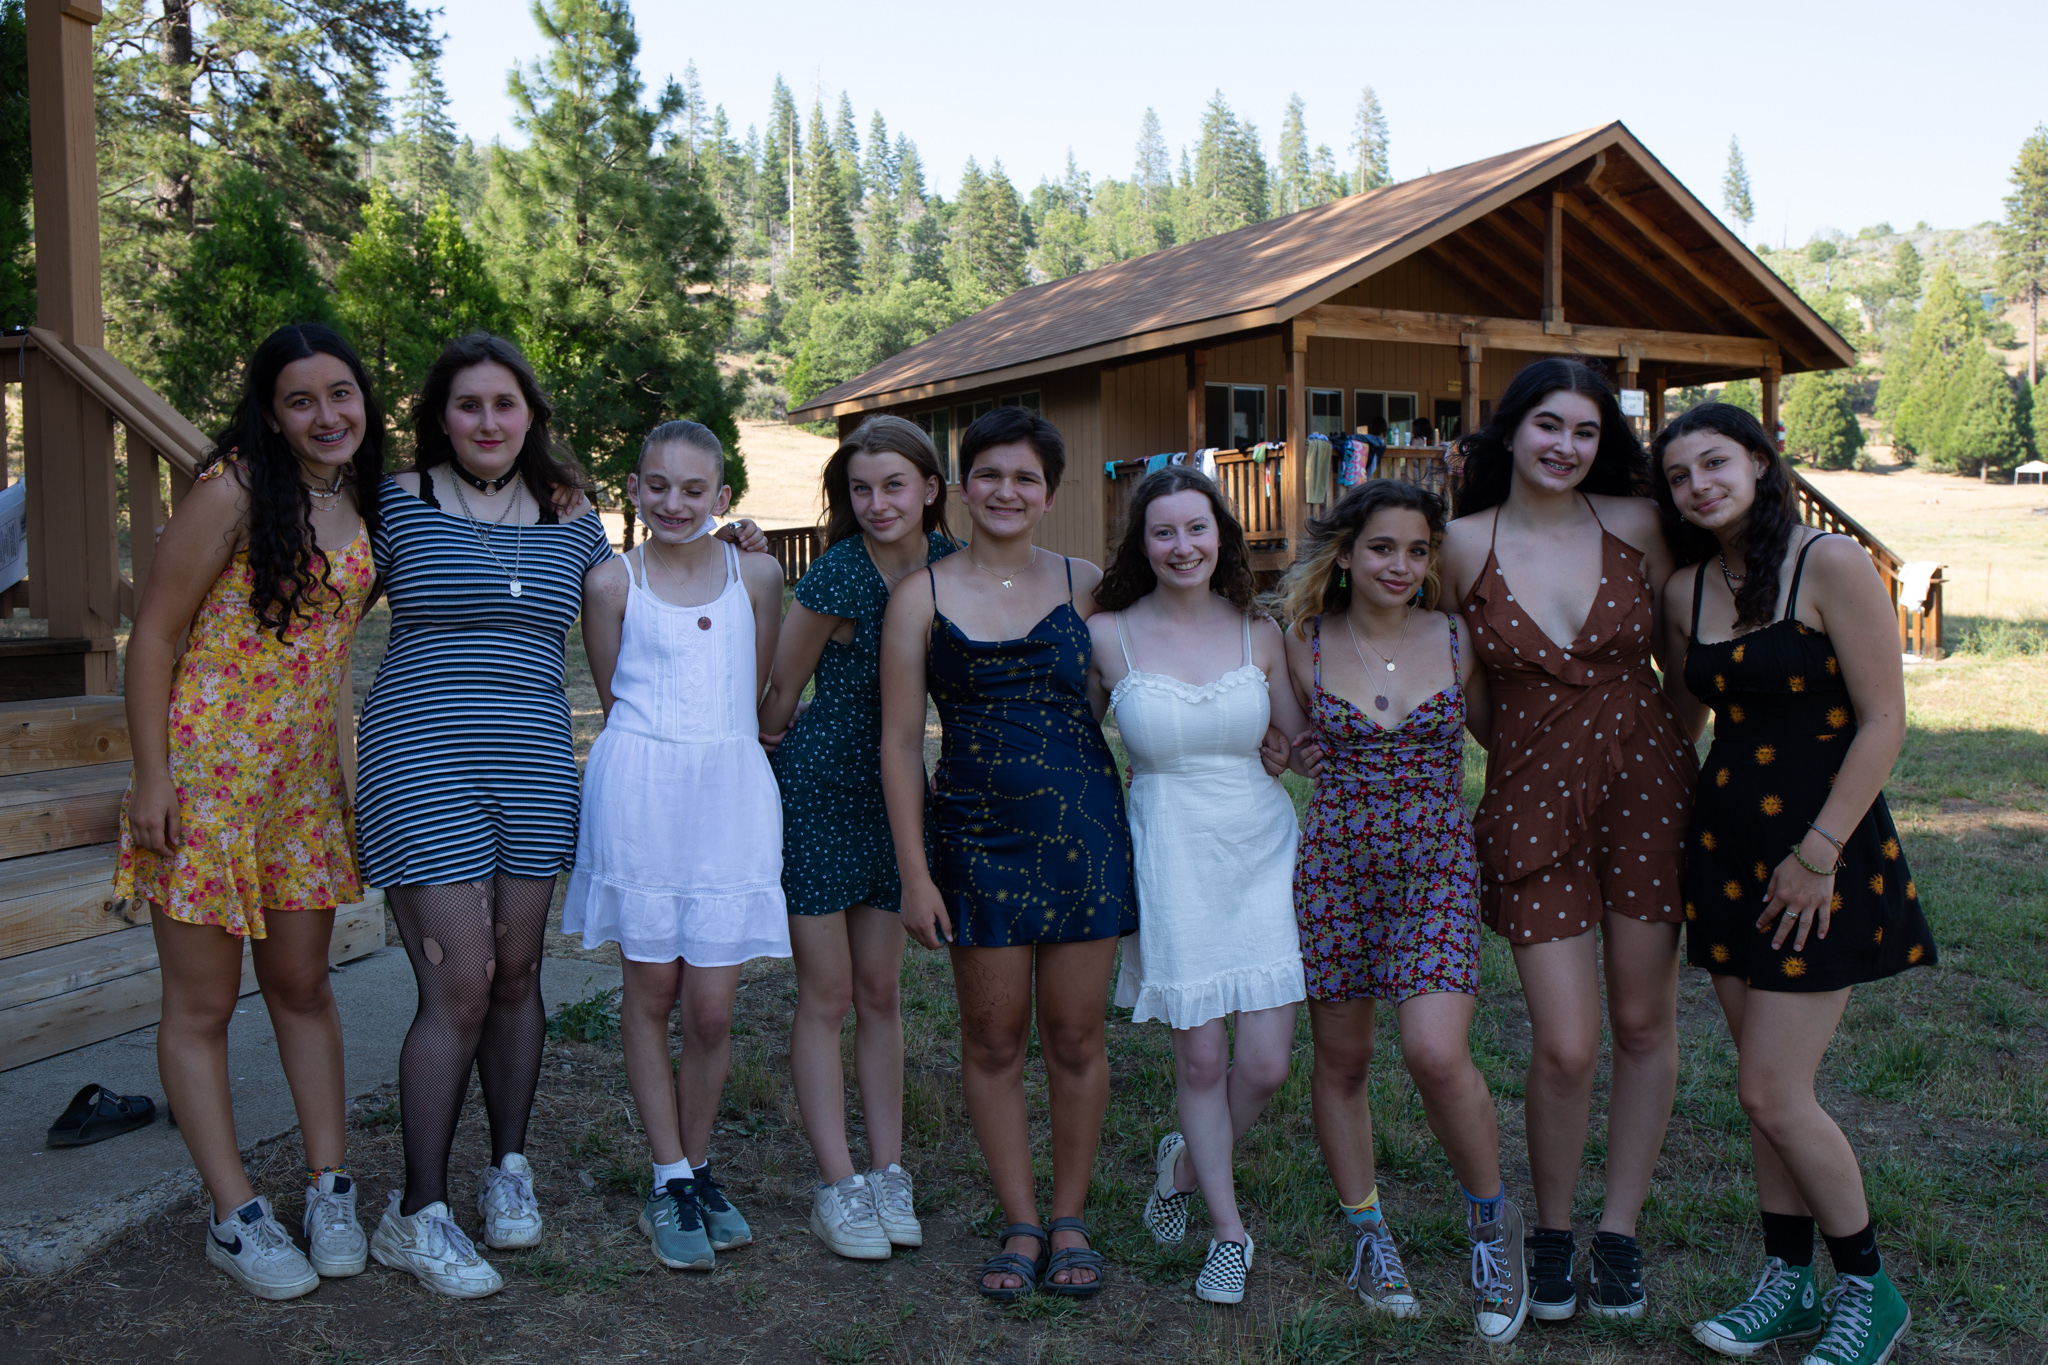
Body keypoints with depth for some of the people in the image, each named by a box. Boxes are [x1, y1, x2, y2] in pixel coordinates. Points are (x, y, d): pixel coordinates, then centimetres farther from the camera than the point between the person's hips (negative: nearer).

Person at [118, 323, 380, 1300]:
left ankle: (328, 1185, 25)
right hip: (206, 767, -6)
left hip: (307, 771, 6)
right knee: (202, 1003, 5)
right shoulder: (234, 490, -12)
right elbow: (154, 634, -10)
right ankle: (234, 1215, 15)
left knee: (302, 985, 14)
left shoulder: (364, 503, 8)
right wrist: (151, 775, -13)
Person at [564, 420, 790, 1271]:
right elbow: (613, 697, 10)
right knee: (650, 993, 6)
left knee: (712, 1009, 2)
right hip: (641, 792, -1)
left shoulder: (756, 574, 9)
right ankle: (671, 1182, 19)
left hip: (731, 793, 1)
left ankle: (698, 1169, 23)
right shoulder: (612, 582, 5)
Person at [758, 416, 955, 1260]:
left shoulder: (946, 563, -2)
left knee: (879, 992, 12)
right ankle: (837, 1187, 11)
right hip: (818, 788, -5)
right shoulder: (837, 575, -19)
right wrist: (774, 735, 10)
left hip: (893, 792, 5)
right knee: (827, 995, 2)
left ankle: (889, 1174, 21)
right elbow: (780, 692, -6)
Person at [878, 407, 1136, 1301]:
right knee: (992, 1038, 7)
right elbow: (900, 742, 0)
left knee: (1074, 1035, 7)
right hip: (977, 839, 0)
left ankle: (1070, 1219, 25)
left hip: (1083, 831, 1)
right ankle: (1020, 1223, 23)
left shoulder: (1084, 585, 4)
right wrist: (914, 874, -4)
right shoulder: (922, 596, 1)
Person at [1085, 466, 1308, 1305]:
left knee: (1266, 1062, 0)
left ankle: (1186, 1162, 31)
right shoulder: (1107, 635, -1)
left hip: (1262, 847, 2)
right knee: (1201, 1057, 2)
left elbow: (1306, 742, 10)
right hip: (1172, 856, -2)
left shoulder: (1258, 633, 4)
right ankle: (1229, 1231, 25)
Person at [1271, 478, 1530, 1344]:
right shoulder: (1306, 644, 2)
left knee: (1436, 1053, -17)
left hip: (1437, 864, -1)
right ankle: (1367, 1232, 30)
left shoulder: (1456, 641, 1)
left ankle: (1490, 1215, 11)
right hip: (1334, 860, 2)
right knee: (1340, 1058, 8)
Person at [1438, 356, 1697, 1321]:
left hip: (1644, 786, 2)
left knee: (1643, 1025, 9)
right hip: (1531, 800, -1)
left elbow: (1682, 659, 10)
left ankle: (1619, 1235, 27)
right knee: (1564, 1047, -3)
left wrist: (1679, 757, 6)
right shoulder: (1465, 544, -3)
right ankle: (1550, 1233, 23)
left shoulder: (1636, 525, 0)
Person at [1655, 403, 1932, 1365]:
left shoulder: (1833, 565, -12)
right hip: (1726, 841, 6)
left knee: (1774, 1094, -5)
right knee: (1763, 1088, 11)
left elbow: (1883, 720, -13)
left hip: (1823, 850, -6)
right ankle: (1789, 1283, 27)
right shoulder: (1685, 589, 6)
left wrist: (1819, 852, -14)